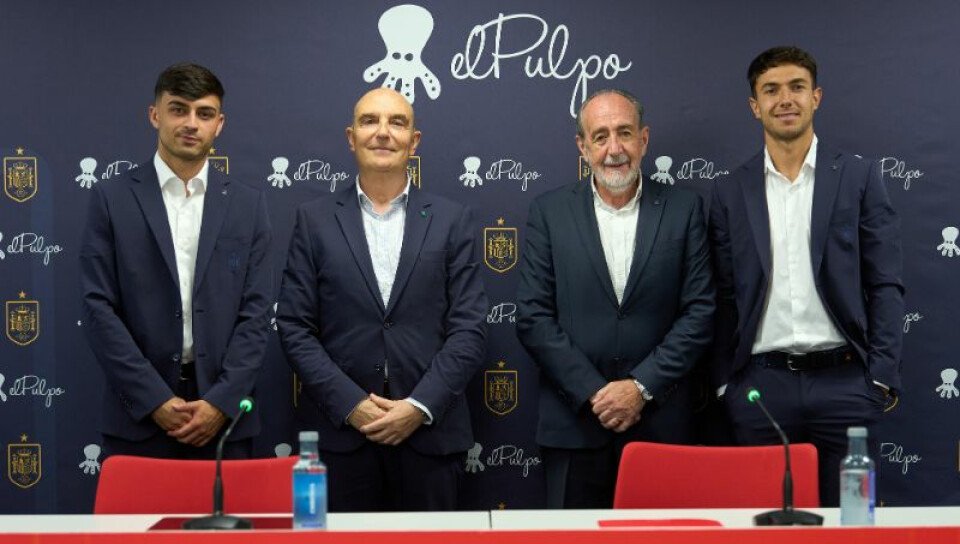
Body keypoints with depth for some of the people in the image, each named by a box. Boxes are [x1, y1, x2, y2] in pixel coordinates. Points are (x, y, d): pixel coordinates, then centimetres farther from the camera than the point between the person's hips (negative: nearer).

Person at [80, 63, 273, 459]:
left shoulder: (247, 205, 6)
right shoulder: (112, 199, 2)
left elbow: (256, 312, 2)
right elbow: (99, 308, -4)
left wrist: (222, 402, -9)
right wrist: (155, 400, -11)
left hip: (223, 416, 1)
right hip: (138, 416, -1)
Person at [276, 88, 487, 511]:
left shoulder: (451, 220, 5)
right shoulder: (315, 219, 5)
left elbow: (469, 328, 0)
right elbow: (294, 326, 1)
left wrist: (420, 406, -10)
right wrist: (350, 403, -9)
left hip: (430, 431, 0)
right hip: (341, 431, 0)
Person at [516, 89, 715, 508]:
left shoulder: (683, 210, 4)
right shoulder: (549, 212, 3)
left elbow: (699, 312, 0)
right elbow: (533, 317, -2)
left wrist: (642, 387, -9)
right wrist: (594, 392, -9)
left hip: (660, 422, 0)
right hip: (573, 421, 0)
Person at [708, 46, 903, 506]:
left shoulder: (859, 178, 4)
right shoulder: (731, 192, 8)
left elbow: (885, 285, 2)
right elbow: (725, 297, 9)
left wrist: (882, 377, -4)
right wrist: (723, 382, 5)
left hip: (842, 380, -1)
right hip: (760, 383, 1)